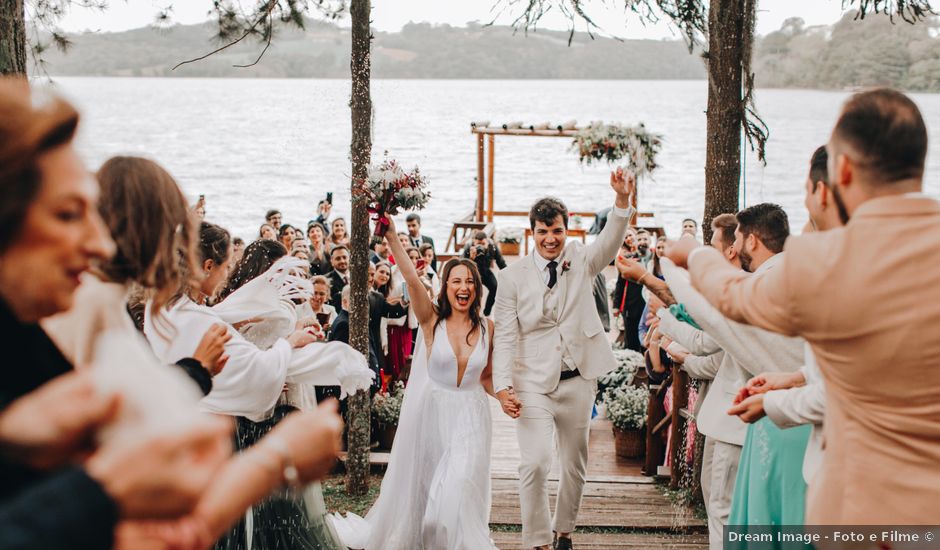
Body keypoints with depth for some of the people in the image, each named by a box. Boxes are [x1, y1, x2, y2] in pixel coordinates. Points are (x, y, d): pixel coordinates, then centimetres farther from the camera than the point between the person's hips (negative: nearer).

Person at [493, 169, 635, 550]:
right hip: (533, 383, -2)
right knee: (535, 462, -13)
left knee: (575, 464, 13)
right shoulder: (513, 277, -1)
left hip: (577, 381, 3)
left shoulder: (581, 261, 5)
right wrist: (503, 386, -13)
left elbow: (611, 240, -14)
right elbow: (504, 336, -3)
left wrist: (622, 200, -33)